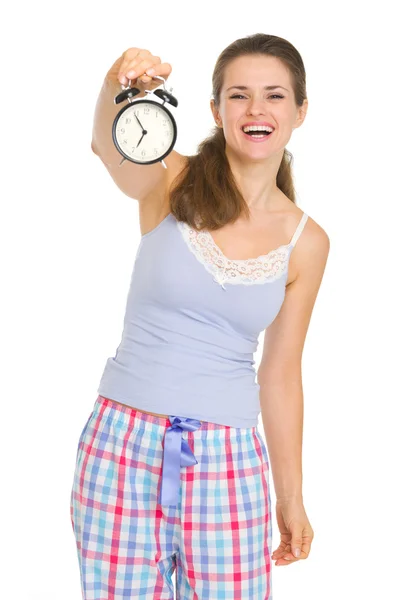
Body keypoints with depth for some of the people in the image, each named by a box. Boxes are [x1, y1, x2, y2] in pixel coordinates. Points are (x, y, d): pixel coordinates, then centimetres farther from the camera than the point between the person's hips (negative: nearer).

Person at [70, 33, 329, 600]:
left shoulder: (306, 242, 3)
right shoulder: (171, 182, -4)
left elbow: (280, 374, 9)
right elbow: (112, 148, -27)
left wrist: (292, 498, 12)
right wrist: (118, 88, -49)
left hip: (226, 458, 2)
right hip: (123, 443, -1)